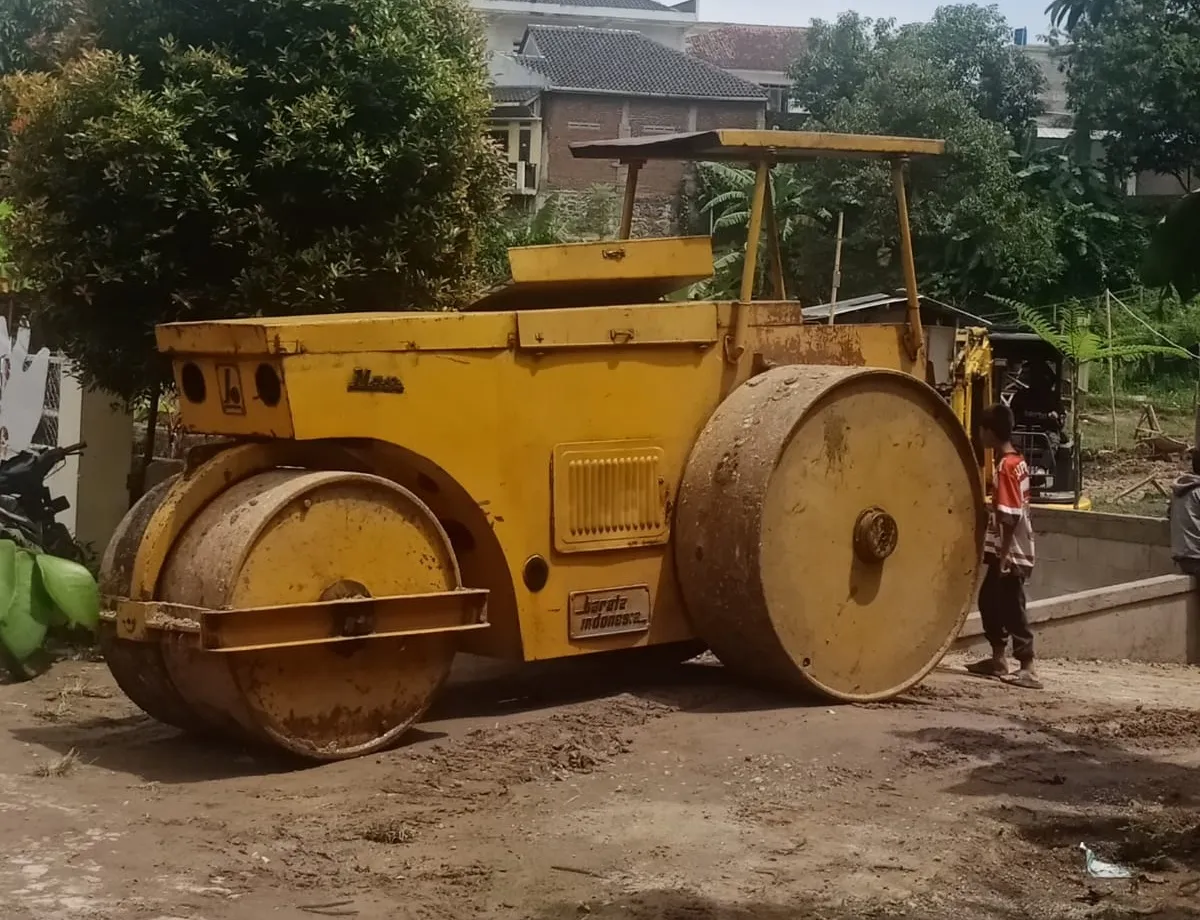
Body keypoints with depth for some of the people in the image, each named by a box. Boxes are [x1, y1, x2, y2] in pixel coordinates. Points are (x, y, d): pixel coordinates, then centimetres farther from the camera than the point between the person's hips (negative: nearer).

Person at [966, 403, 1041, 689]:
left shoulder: (1005, 466, -19)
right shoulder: (1017, 461, 10)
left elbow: (1010, 516, -22)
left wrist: (1004, 555, -20)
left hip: (1010, 553, -10)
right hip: (1009, 551, 10)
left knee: (1012, 610, -7)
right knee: (989, 600, 18)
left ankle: (1028, 669, -7)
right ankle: (998, 658, 26)